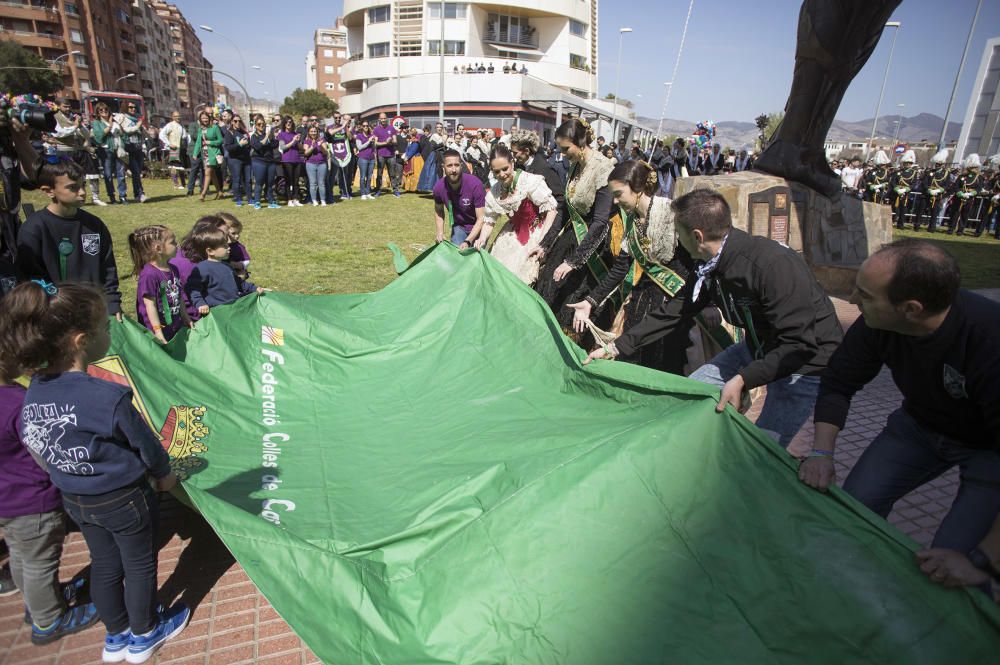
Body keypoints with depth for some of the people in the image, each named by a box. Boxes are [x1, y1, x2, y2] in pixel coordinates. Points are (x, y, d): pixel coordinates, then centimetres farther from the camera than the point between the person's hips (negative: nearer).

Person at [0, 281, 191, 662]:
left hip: (73, 500, 6)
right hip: (123, 500, -6)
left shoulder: (33, 393, -12)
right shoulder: (108, 398, -33)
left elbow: (36, 449, 2)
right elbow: (147, 445, -18)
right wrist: (164, 474, 2)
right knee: (140, 567, 18)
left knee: (104, 566, 25)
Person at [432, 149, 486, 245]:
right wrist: (440, 232, -9)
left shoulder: (475, 184, -28)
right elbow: (438, 211, 6)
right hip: (458, 226, 3)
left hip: (477, 227, -3)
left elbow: (481, 218, -26)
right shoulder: (439, 187, -16)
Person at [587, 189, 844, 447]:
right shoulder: (709, 268, -6)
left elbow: (800, 344, -31)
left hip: (807, 361, -8)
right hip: (759, 348, 8)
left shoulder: (775, 265, -33)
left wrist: (743, 380, -37)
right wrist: (616, 347, 3)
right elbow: (673, 312, 2)